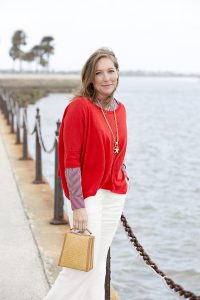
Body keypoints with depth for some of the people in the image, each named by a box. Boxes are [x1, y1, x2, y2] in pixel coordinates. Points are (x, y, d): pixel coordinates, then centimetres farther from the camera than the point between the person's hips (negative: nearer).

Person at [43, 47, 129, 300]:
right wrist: (78, 206, -18)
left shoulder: (119, 109, 7)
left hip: (114, 194, 7)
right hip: (87, 193, -7)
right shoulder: (79, 107, -15)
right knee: (86, 264, -4)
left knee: (99, 263, 13)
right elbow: (70, 159, -17)